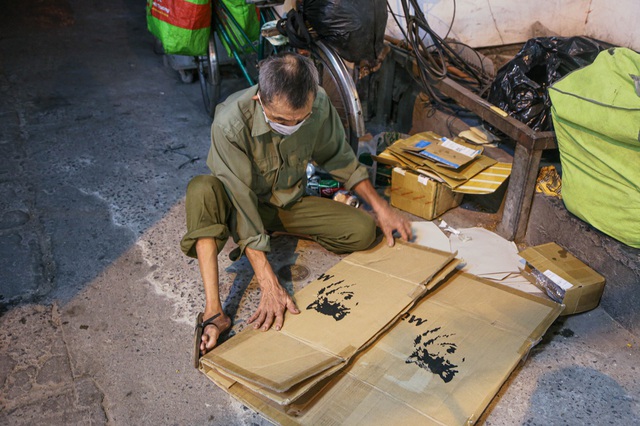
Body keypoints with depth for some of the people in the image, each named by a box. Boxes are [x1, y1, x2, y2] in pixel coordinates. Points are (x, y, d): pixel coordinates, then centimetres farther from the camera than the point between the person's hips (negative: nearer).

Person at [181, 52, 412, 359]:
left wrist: (380, 207, -2)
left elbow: (336, 156, -2)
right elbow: (241, 205, -36)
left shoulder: (318, 105, -21)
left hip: (289, 202, 4)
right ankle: (213, 311, -36)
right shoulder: (231, 123, -34)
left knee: (363, 231, -17)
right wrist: (269, 285, -40)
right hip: (244, 204, -3)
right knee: (202, 190, -37)